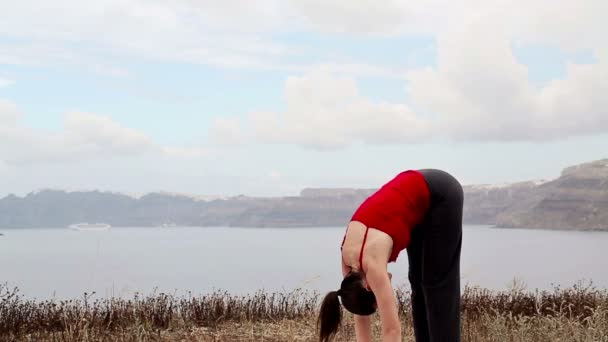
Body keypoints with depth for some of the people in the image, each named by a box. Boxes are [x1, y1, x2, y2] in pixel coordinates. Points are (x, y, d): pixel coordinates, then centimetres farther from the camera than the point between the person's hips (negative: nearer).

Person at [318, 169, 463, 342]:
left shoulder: (372, 263, -28)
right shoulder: (349, 261, -7)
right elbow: (360, 319, 1)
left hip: (441, 194, -7)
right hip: (420, 194, 7)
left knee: (438, 281, -3)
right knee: (419, 280, 9)